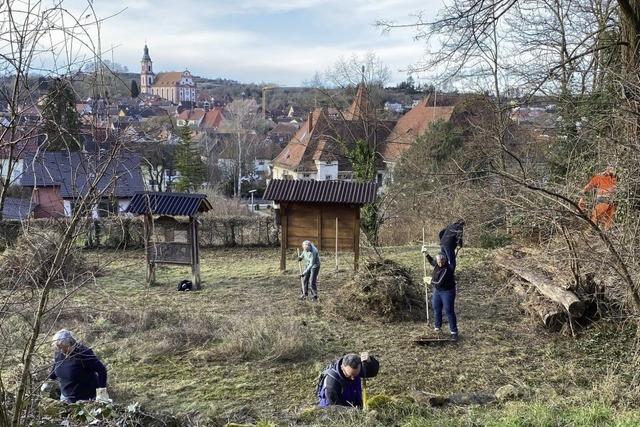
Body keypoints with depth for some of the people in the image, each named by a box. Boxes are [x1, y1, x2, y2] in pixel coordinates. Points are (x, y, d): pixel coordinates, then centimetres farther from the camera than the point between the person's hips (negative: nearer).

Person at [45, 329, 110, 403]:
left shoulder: (83, 353, -24)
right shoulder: (58, 353, -3)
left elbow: (101, 370, -23)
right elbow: (55, 368, 21)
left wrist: (101, 392, -26)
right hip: (66, 397, 7)